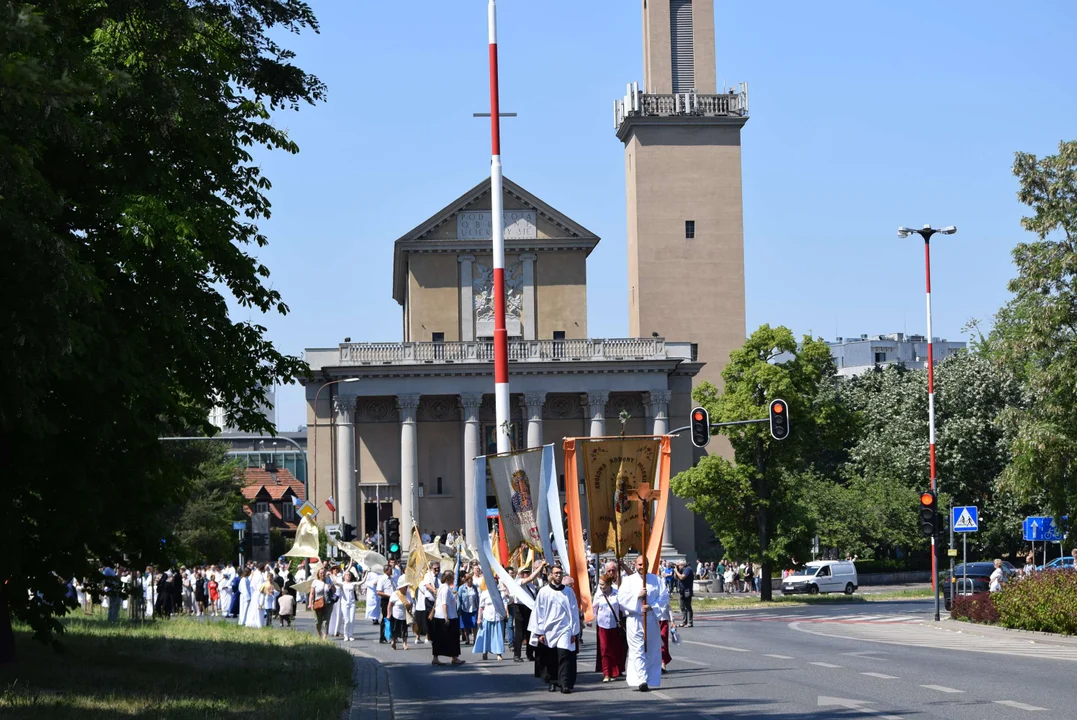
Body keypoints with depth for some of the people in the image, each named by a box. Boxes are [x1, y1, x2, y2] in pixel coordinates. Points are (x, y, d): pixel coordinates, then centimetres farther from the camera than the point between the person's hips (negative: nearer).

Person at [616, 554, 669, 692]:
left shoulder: (656, 580, 8)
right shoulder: (628, 580, 7)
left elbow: (664, 597, 1)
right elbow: (621, 598, -3)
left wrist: (652, 606, -13)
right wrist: (637, 596, -14)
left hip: (652, 619, 2)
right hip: (634, 620, -2)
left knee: (652, 650, 4)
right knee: (638, 651, -10)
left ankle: (652, 680, 13)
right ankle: (642, 680, -19)